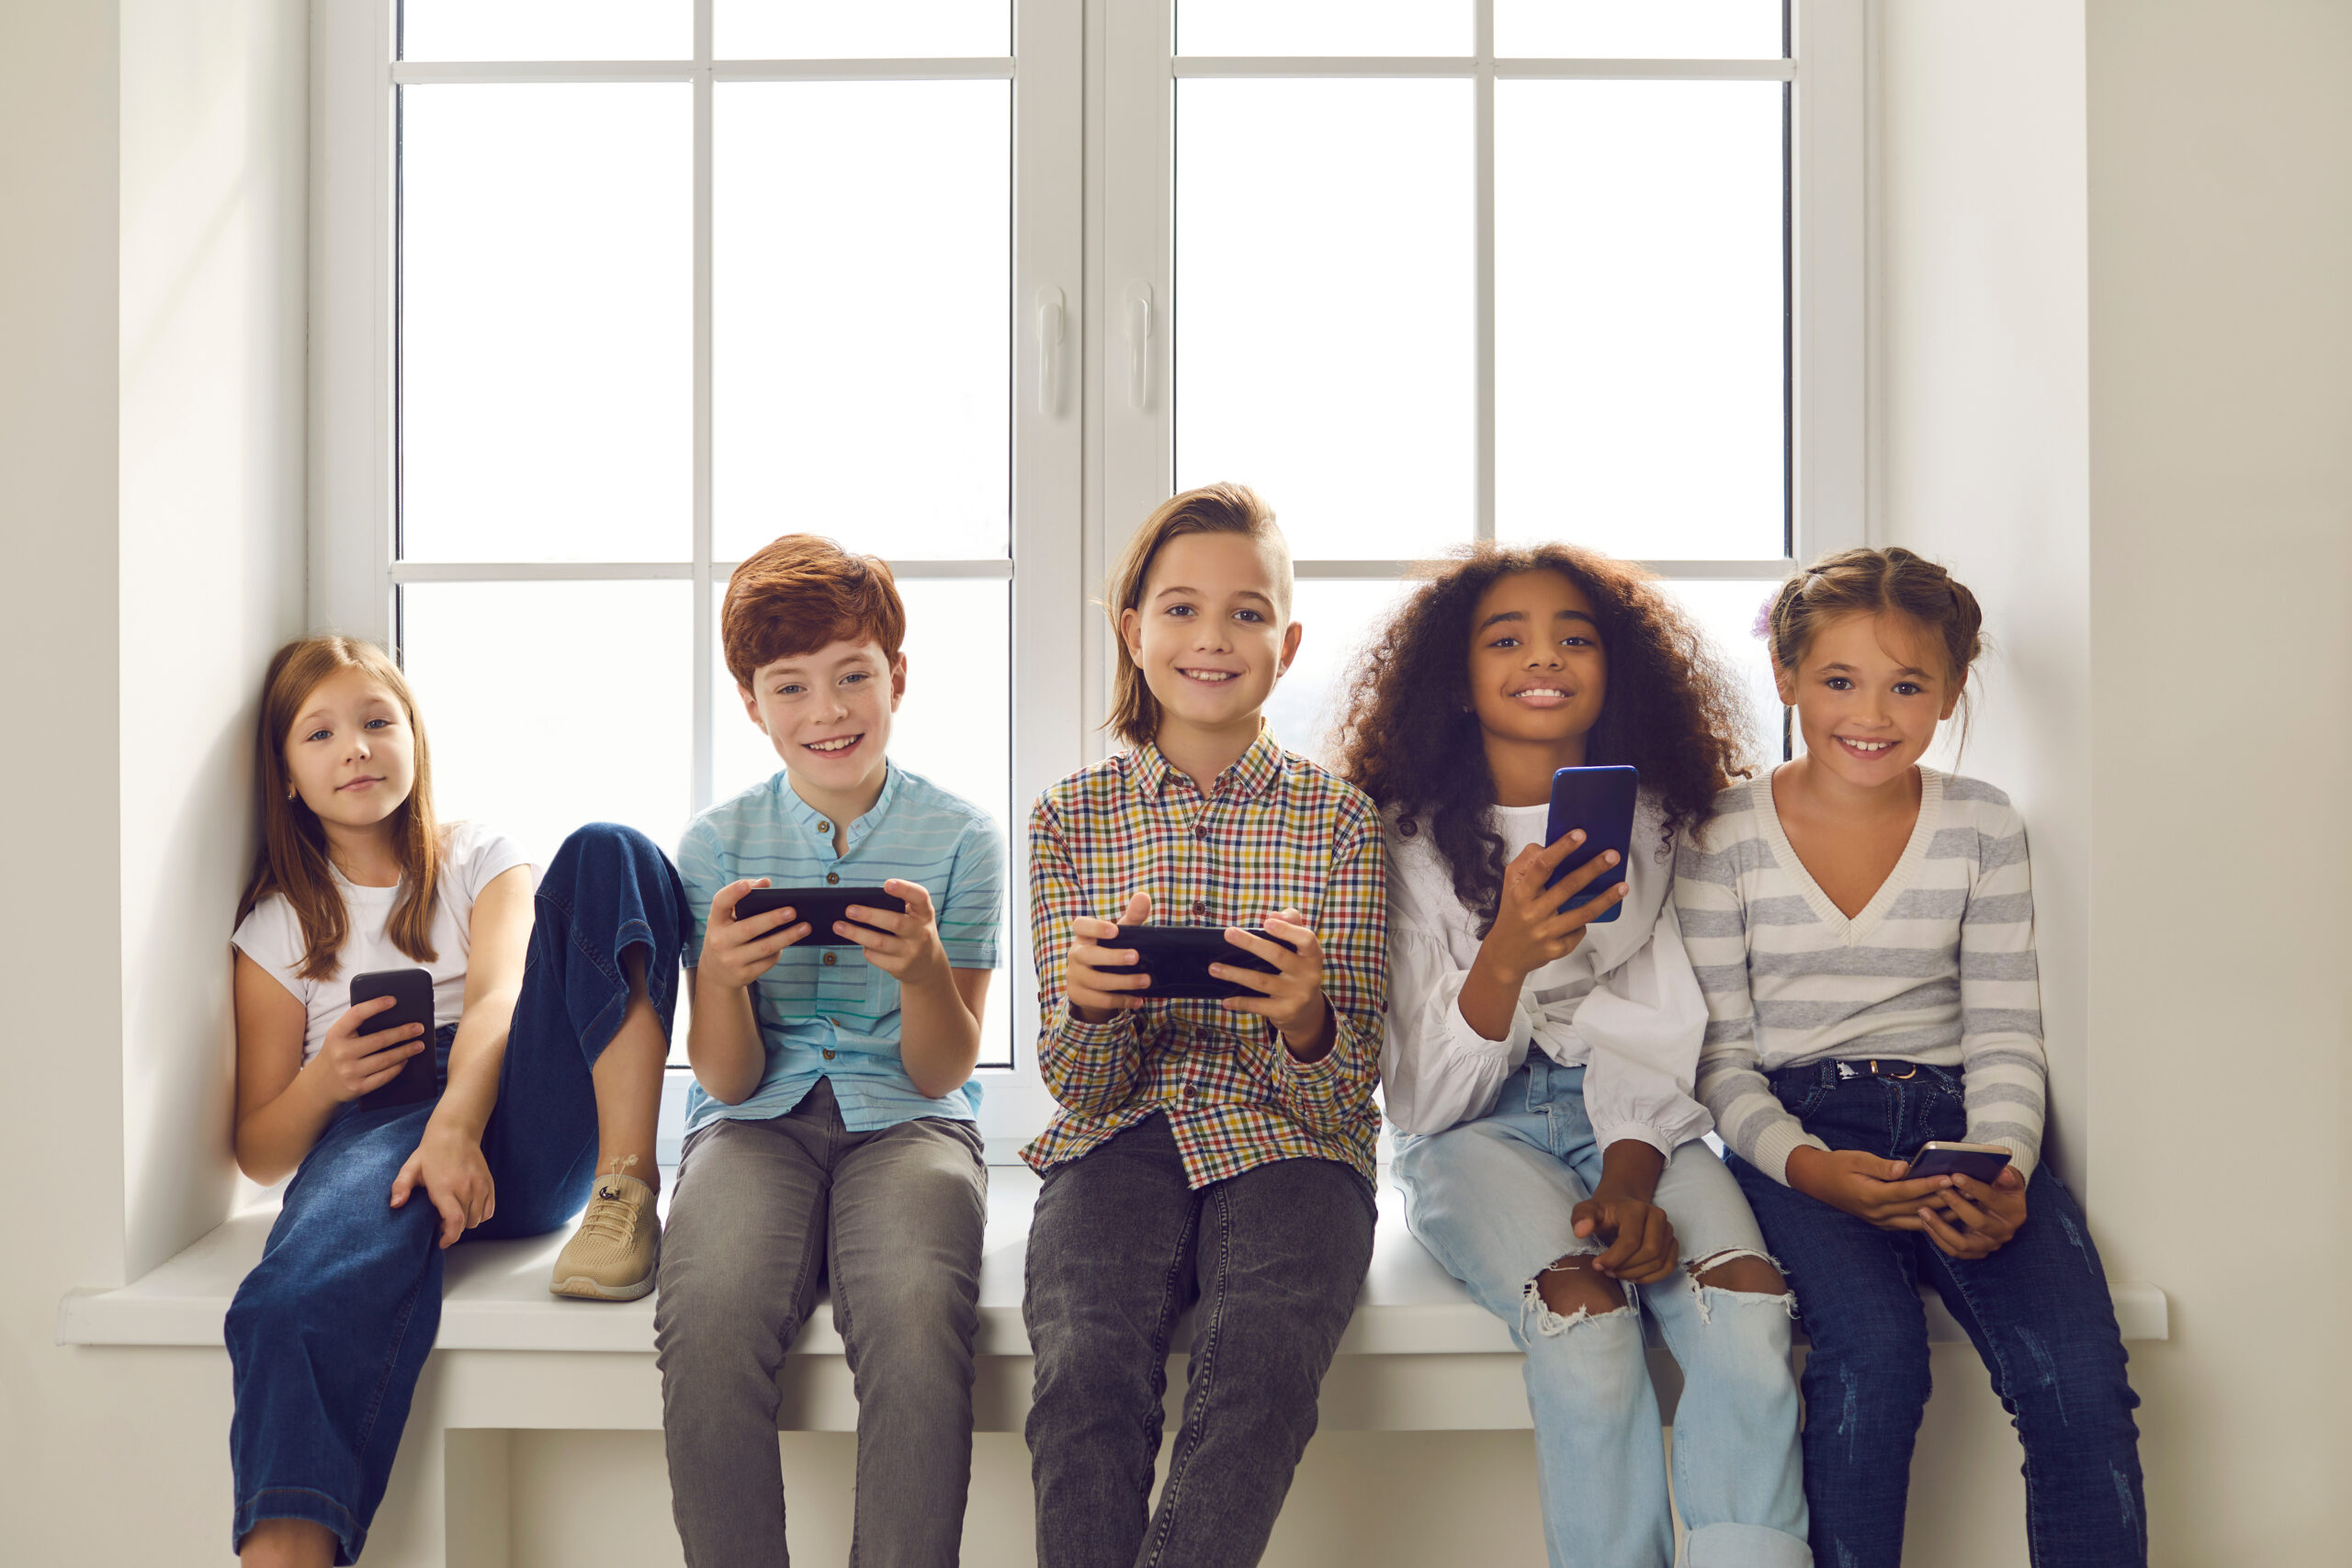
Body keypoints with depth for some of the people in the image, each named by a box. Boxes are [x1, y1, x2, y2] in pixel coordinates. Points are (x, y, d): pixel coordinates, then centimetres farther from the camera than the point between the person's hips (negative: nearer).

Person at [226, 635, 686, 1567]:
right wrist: (322, 1080, -6)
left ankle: (627, 1190, -34)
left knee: (606, 853, -21)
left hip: (516, 1114, 1)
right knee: (309, 1304, -38)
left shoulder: (480, 859, 21)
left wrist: (456, 1124, -23)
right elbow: (260, 1154, 19)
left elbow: (497, 997, -2)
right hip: (377, 1128, 0)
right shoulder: (277, 928, 21)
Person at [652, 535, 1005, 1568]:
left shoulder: (959, 837, 3)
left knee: (915, 1324, -33)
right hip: (760, 1124, 1)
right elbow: (729, 1081, 3)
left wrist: (922, 968, -19)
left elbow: (941, 1073, 2)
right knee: (707, 1327, -30)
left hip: (906, 1121, -1)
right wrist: (720, 975, -18)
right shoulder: (716, 843, 6)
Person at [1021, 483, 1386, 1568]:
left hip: (1288, 1145, 0)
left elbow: (1349, 1092, 1)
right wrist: (1089, 1008, -21)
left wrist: (1307, 1021, -23)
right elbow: (1079, 1088, 4)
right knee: (1086, 1369, -29)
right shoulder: (1071, 817, 6)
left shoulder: (1340, 819, 3)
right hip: (1119, 1140, 1)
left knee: (1262, 1364, -31)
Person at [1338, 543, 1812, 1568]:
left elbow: (1661, 1040, 3)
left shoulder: (1655, 827, 5)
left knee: (1747, 1304, -28)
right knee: (1584, 1311, -32)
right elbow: (1421, 1101, -8)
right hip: (1478, 1130, -2)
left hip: (1637, 1120, 3)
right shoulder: (1411, 840, -4)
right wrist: (1505, 958, -26)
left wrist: (1632, 1177, -17)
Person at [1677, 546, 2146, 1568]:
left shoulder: (1983, 827, 8)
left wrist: (2002, 1173, -13)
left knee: (2081, 1376, -23)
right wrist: (1805, 1166, -17)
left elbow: (2004, 1039, 6)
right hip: (1796, 1128, -2)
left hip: (1952, 1115, 2)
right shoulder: (1723, 834, 1)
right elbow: (1719, 1055, 1)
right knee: (1876, 1349, -30)